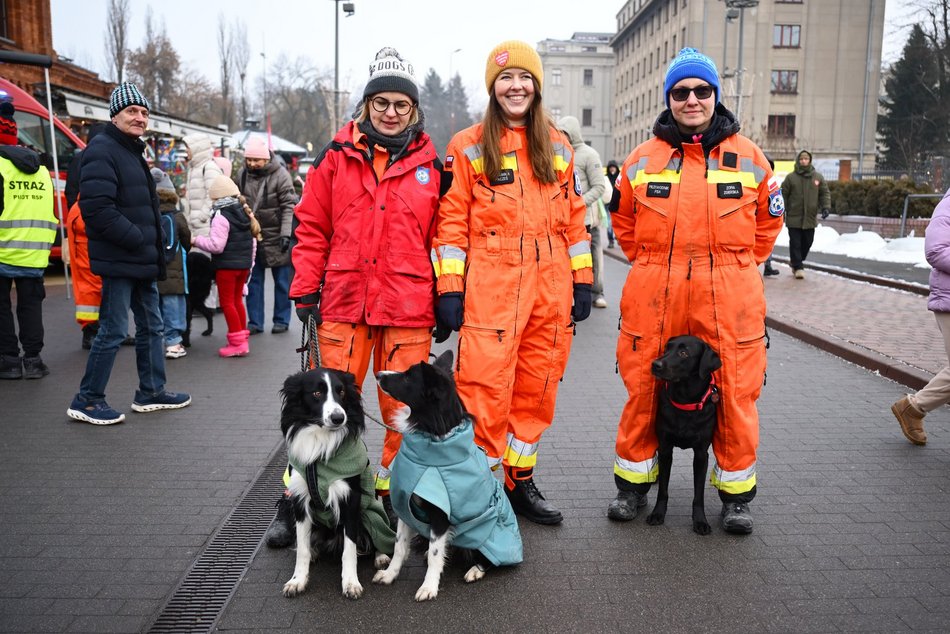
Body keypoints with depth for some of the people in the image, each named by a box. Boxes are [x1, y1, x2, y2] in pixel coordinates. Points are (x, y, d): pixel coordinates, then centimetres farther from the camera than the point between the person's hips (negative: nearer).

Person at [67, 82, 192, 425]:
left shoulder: (132, 152, 19)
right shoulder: (102, 150, -13)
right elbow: (97, 208, -24)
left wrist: (153, 249, 13)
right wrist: (137, 240, -21)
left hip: (141, 261, 10)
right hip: (119, 261, -10)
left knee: (151, 325, 16)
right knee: (114, 331, -5)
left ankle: (151, 392, 27)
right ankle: (86, 400, 8)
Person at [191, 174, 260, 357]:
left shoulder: (221, 217, -16)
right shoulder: (245, 213, 9)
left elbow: (216, 245, -21)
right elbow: (253, 241, 14)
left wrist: (196, 240, -7)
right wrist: (250, 262, 22)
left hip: (226, 265, -8)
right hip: (244, 264, 8)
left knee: (227, 302, 0)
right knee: (237, 300, 17)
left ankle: (237, 343, 0)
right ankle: (242, 339, 22)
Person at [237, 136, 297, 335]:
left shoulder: (280, 175, -12)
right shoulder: (242, 174, 3)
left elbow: (289, 206, -15)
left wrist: (286, 234, -22)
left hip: (275, 237, -4)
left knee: (281, 281, 6)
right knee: (253, 280, 8)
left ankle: (281, 320, 17)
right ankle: (255, 322, 15)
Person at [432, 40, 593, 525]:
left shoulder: (558, 147, 15)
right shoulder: (468, 147, 4)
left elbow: (573, 217, 15)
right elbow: (451, 221, -1)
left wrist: (582, 281, 10)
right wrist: (449, 288, -8)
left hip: (550, 287, 4)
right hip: (490, 286, -4)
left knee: (537, 389, 9)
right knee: (485, 389, -7)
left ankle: (520, 481, 24)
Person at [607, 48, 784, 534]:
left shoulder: (747, 156, 7)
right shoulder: (644, 157, 7)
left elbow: (768, 220, 16)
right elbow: (623, 220, 18)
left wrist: (737, 266, 10)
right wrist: (652, 263, 11)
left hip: (729, 296, 0)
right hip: (654, 295, 1)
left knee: (735, 393, 4)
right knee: (643, 390, 6)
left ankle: (736, 492, 23)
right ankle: (633, 483, 24)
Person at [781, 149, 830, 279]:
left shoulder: (818, 177, 7)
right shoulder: (791, 177, 0)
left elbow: (825, 193, 10)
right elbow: (783, 195, 2)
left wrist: (826, 207, -5)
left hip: (810, 217, 3)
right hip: (794, 217, -3)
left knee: (807, 242, 10)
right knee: (795, 243, -3)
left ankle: (795, 261, 31)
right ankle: (798, 267, 5)